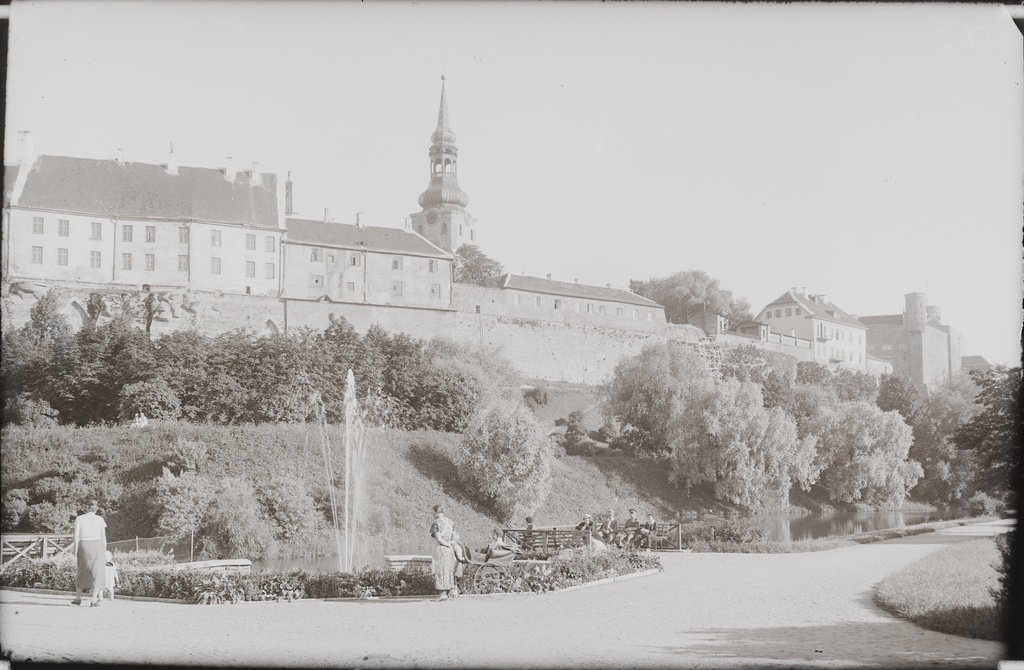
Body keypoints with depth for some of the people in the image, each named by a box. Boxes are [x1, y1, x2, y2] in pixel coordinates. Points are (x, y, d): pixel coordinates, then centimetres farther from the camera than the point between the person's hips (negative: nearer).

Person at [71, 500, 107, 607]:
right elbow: (103, 537, 1)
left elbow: (76, 535, -3)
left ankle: (78, 598, 23)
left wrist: (76, 550, 0)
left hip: (84, 546, 1)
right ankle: (94, 600, -7)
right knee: (97, 573, 2)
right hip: (97, 545, -1)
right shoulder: (100, 519, 2)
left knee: (82, 571, 17)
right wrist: (104, 552, 7)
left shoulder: (79, 519, 1)